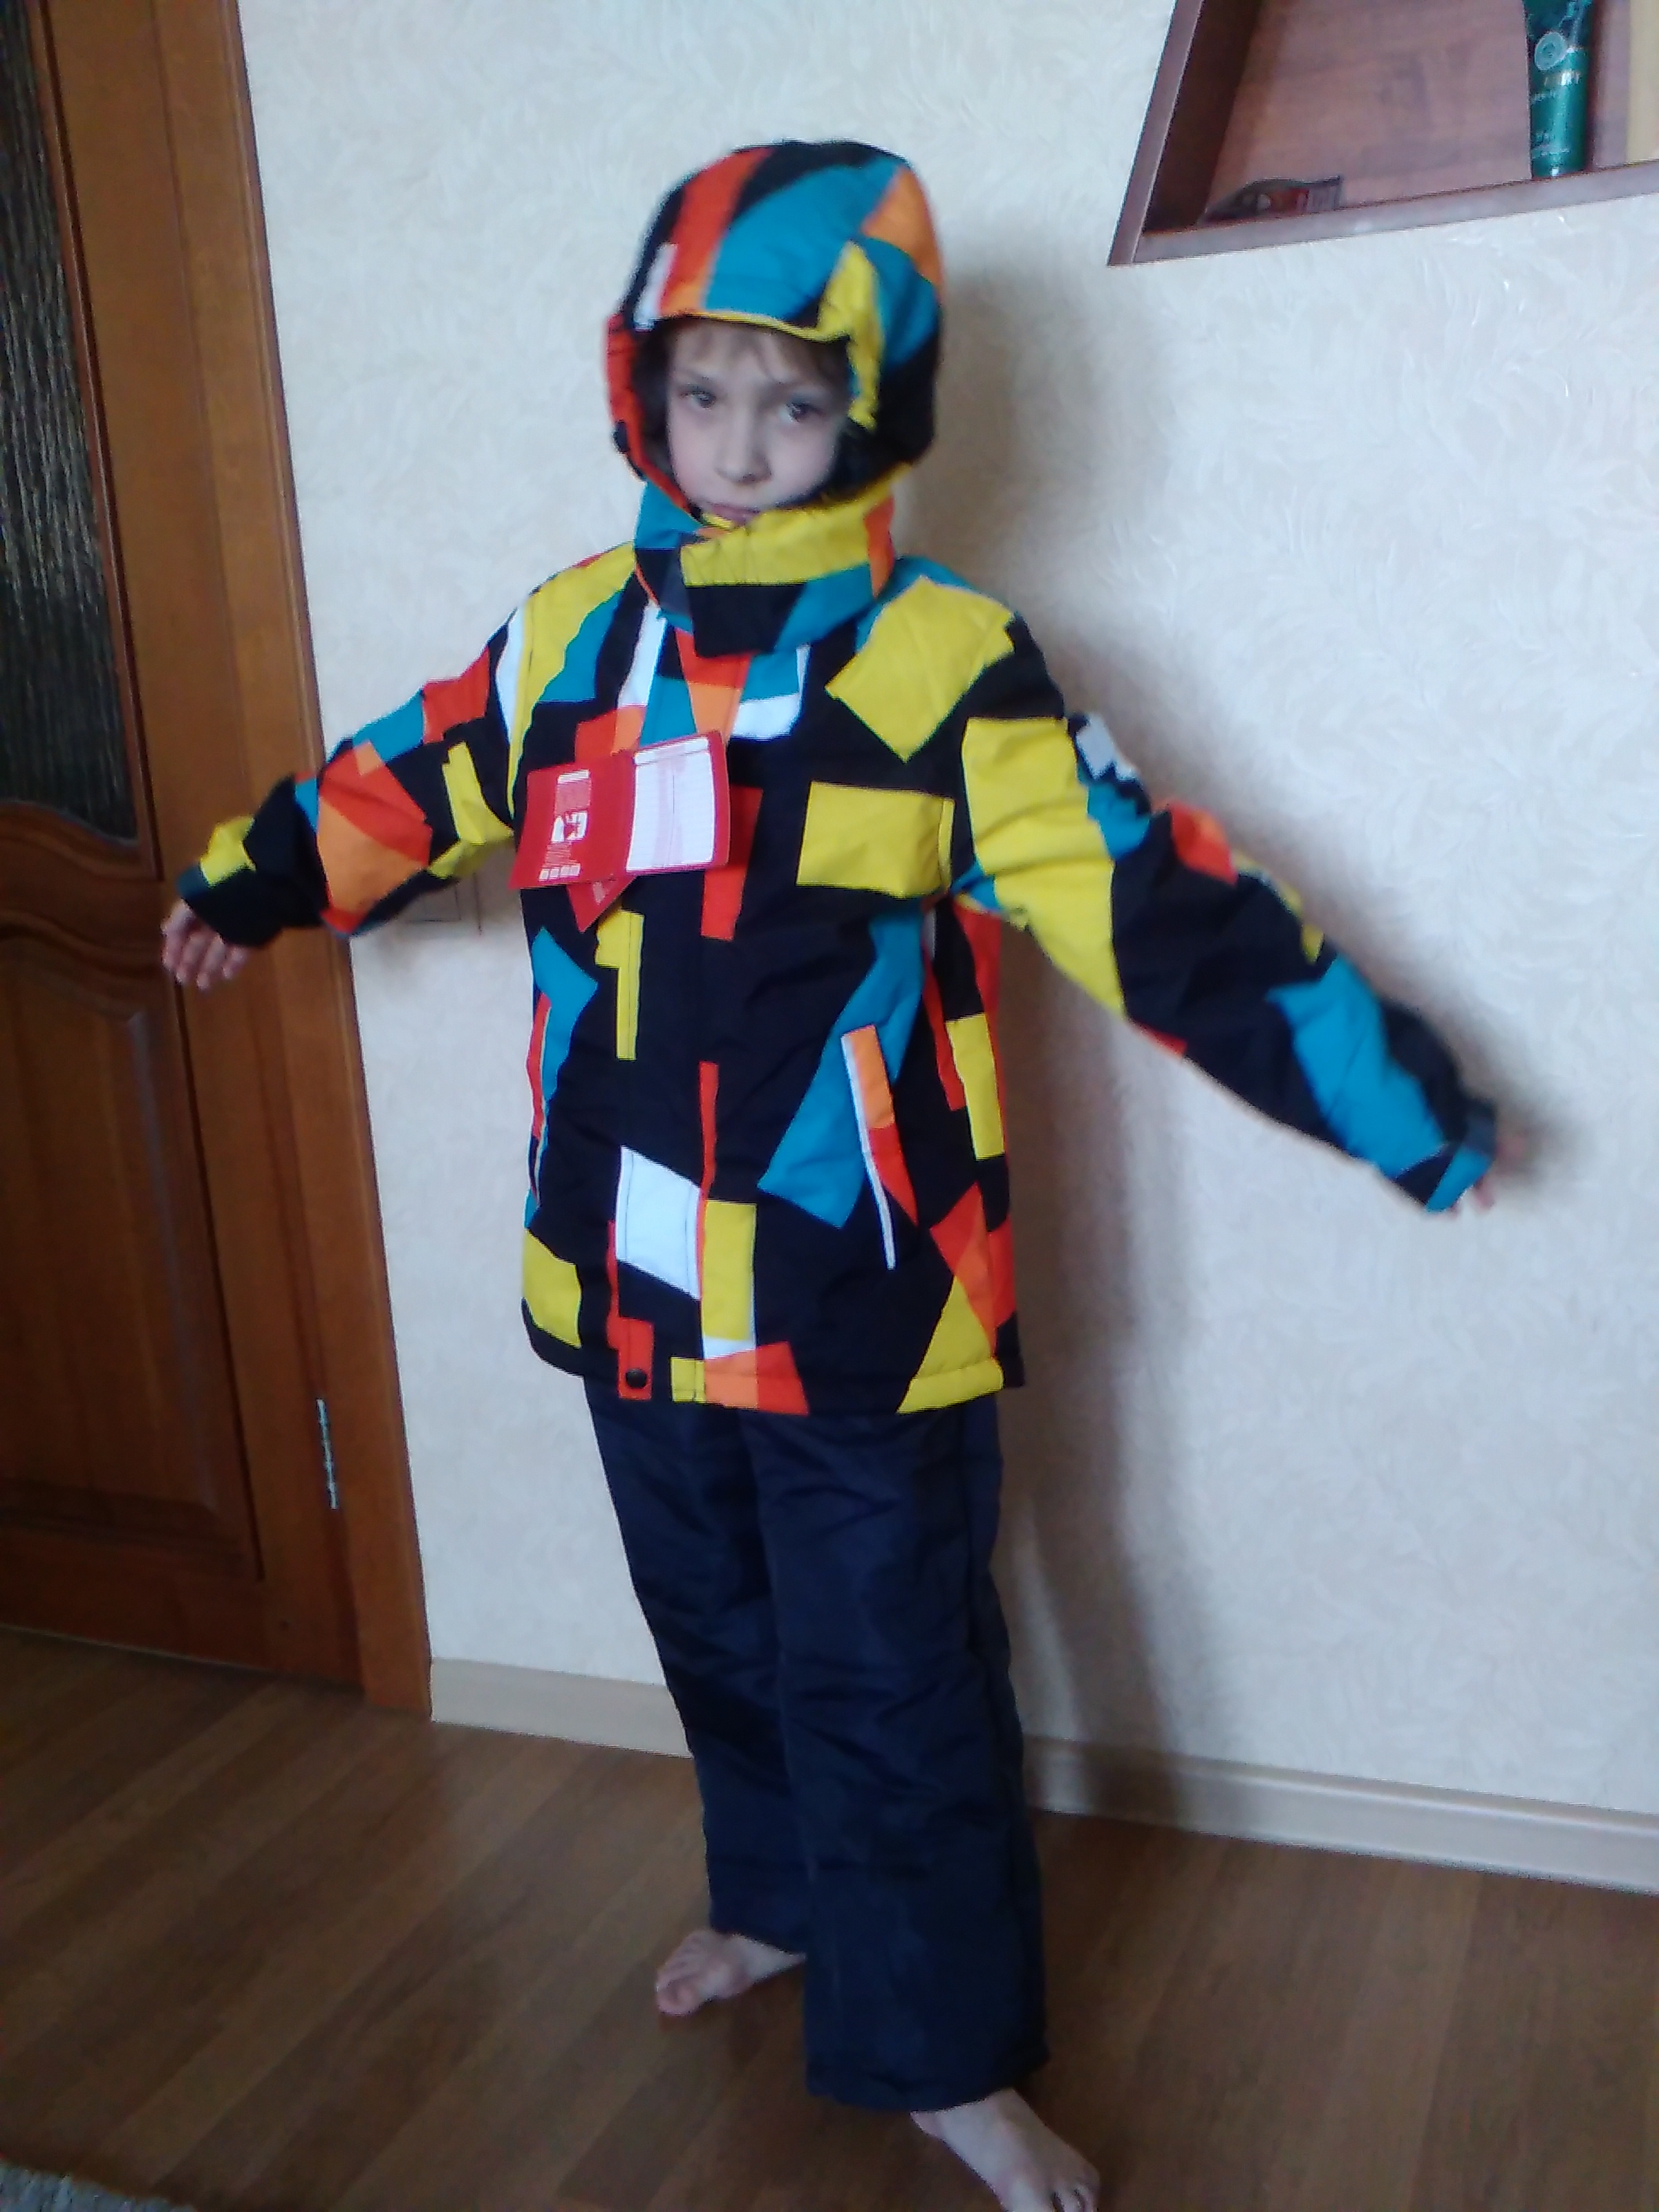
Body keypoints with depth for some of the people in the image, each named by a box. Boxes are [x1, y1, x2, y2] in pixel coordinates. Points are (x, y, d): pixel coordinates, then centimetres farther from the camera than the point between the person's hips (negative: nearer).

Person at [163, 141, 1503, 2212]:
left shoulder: (946, 665, -12)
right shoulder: (574, 636, 3)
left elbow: (1156, 907, -13)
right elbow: (409, 784, 19)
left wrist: (1396, 1100, -13)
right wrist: (247, 884, 34)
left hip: (860, 1315, -5)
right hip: (633, 1298, 5)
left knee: (892, 1686, 8)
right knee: (722, 1641, 24)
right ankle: (783, 1897, 49)